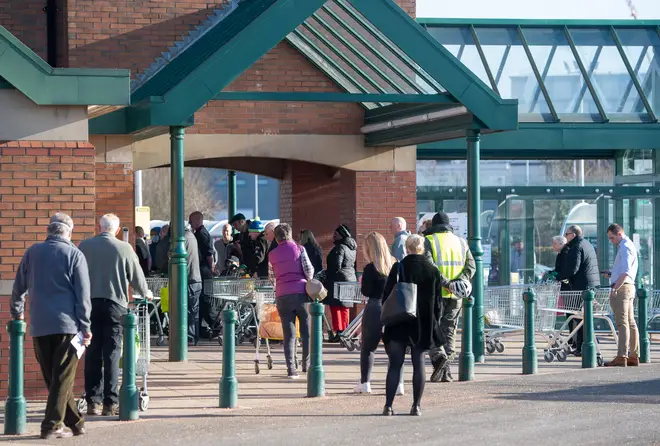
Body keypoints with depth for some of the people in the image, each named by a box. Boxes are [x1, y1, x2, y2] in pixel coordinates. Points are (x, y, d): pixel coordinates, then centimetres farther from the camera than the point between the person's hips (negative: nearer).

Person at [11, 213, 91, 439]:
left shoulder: (32, 253, 7)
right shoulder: (74, 255, -3)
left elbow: (18, 287, 15)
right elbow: (83, 294, -7)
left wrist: (17, 313, 31)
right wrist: (85, 327, -3)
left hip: (39, 327, 3)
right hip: (67, 325, -3)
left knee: (51, 377, 11)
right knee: (62, 378, 0)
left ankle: (74, 422, 15)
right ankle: (52, 425, -4)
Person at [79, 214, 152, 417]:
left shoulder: (84, 246, 2)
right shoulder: (124, 248, -4)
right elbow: (136, 275, 4)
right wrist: (145, 292, 24)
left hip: (90, 303, 2)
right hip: (114, 303, -2)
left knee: (93, 354, 7)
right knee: (111, 354, 0)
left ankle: (93, 402, 8)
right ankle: (110, 403, -1)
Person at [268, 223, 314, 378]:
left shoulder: (272, 255, 10)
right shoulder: (299, 249, 1)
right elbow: (309, 270, -4)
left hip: (282, 296, 2)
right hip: (301, 294, -2)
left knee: (289, 334, 2)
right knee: (307, 331, 10)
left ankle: (291, 368, -4)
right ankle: (307, 364, 14)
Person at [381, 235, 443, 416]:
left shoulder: (398, 268, -6)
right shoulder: (433, 271, 1)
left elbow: (387, 297, -5)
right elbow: (438, 301, 5)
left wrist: (388, 320, 3)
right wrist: (433, 324, 13)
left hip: (399, 326, -2)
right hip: (424, 326, 2)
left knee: (395, 364, 2)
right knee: (419, 364, 7)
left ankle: (388, 405, -1)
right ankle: (416, 406, 4)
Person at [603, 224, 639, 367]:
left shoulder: (625, 247, -12)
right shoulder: (629, 245, 20)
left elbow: (625, 272, -22)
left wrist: (615, 288, -24)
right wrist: (611, 274, 14)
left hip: (622, 287, -11)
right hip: (628, 287, 11)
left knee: (622, 323, -13)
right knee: (630, 323, 10)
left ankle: (621, 357, -18)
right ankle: (634, 356, 13)